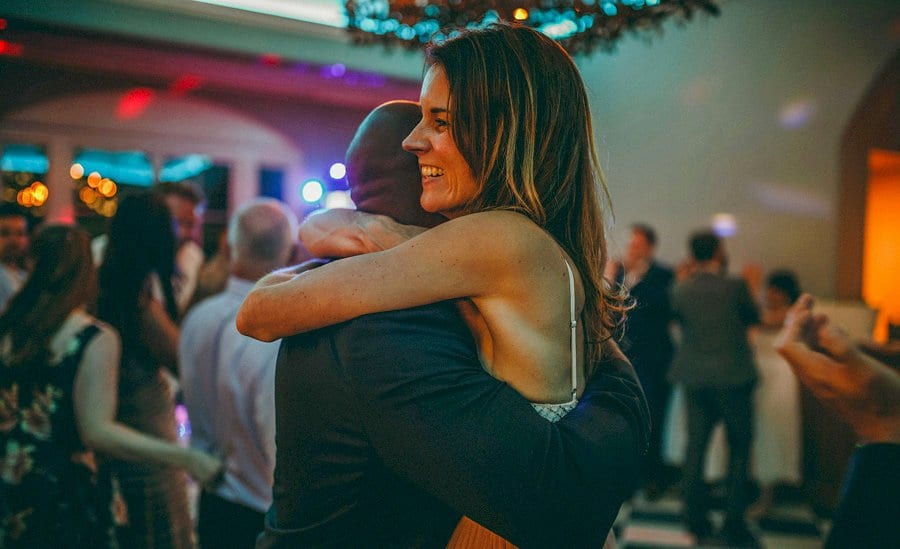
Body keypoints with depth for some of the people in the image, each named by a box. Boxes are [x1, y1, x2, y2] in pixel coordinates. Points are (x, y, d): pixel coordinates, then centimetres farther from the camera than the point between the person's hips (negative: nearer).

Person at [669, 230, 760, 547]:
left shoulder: (680, 291, -4)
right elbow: (753, 319, 3)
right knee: (739, 449, 8)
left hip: (694, 378, 3)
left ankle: (698, 524, 17)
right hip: (732, 378, -3)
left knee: (695, 449, 11)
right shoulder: (735, 287, -12)